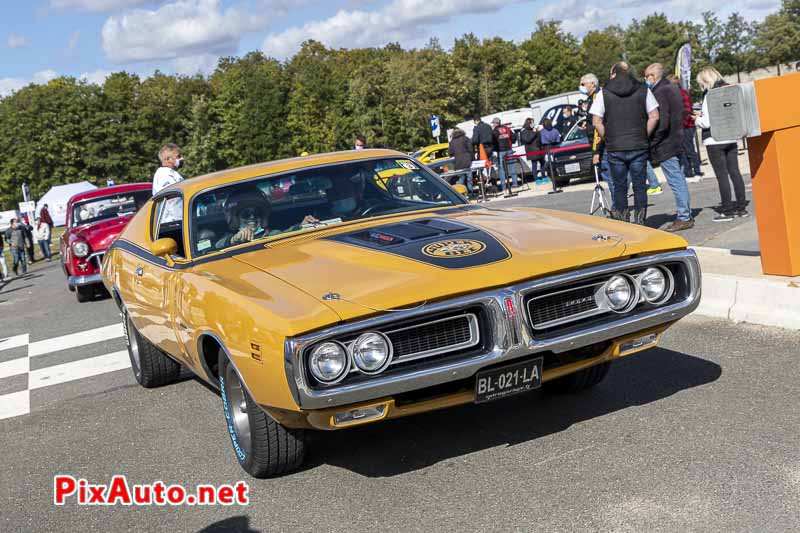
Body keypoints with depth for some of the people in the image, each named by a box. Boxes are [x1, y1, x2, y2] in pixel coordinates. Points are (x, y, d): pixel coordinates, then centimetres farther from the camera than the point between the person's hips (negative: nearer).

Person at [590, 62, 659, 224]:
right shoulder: (643, 90, 5)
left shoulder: (604, 93, 1)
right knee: (639, 186, 7)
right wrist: (644, 136, 6)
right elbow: (654, 116, -1)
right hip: (639, 147, 1)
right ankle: (640, 222, 6)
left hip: (615, 148, -1)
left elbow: (596, 121, -4)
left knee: (619, 187, 7)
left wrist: (608, 139, 5)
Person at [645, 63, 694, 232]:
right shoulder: (673, 89, 16)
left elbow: (661, 122, -22)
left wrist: (650, 144, -16)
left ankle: (683, 218, -3)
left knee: (675, 181, -6)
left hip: (665, 146, -10)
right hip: (677, 142, 10)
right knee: (679, 179, 15)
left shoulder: (659, 93, -15)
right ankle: (686, 214, 23)